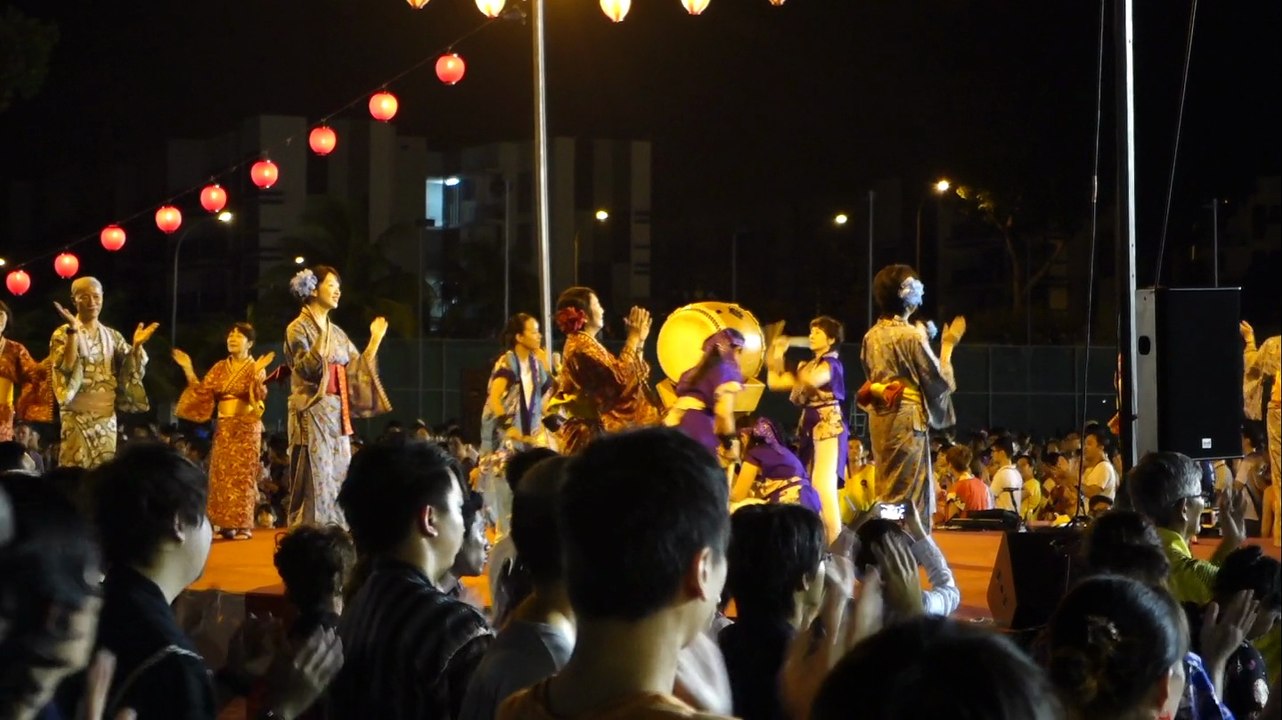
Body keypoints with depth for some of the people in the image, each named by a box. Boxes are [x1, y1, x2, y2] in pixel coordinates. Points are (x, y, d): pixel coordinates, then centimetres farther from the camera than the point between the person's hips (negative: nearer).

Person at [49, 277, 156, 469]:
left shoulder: (112, 336, 11)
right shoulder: (63, 334, -3)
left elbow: (131, 373, 6)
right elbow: (65, 370, -19)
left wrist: (136, 345, -9)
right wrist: (73, 332, -25)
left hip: (107, 418, 5)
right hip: (77, 418, -5)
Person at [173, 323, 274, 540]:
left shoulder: (255, 368, -3)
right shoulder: (219, 368, 11)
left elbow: (260, 397, -16)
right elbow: (201, 392, 6)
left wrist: (257, 375, -30)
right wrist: (188, 370, -1)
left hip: (246, 427, -5)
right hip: (223, 427, 5)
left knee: (242, 474, -7)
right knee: (221, 475, 2)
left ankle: (243, 525, -6)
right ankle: (226, 524, 6)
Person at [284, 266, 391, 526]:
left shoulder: (337, 333, 17)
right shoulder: (298, 328, -5)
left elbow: (357, 369, 15)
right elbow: (307, 369, -19)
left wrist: (376, 339, 13)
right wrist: (322, 338, -30)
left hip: (337, 414, 8)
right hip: (312, 414, -8)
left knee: (338, 479, 6)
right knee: (315, 480, -10)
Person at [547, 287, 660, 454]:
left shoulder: (581, 344, 18)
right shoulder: (583, 346, -15)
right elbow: (619, 377, -24)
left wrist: (638, 342, 13)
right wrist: (634, 339, -14)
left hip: (591, 432, 10)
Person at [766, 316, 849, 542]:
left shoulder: (832, 363, -5)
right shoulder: (807, 366, 19)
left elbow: (813, 380, -27)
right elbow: (774, 383, 15)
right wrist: (776, 357, 7)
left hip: (829, 426, -9)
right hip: (810, 427, 9)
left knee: (824, 485, -17)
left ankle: (835, 543, -19)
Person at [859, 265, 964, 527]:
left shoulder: (872, 336, 6)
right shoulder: (912, 335, -14)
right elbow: (939, 380, -8)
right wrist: (948, 345, 3)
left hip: (879, 418, 7)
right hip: (907, 418, -7)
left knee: (886, 487, 13)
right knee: (909, 491, -1)